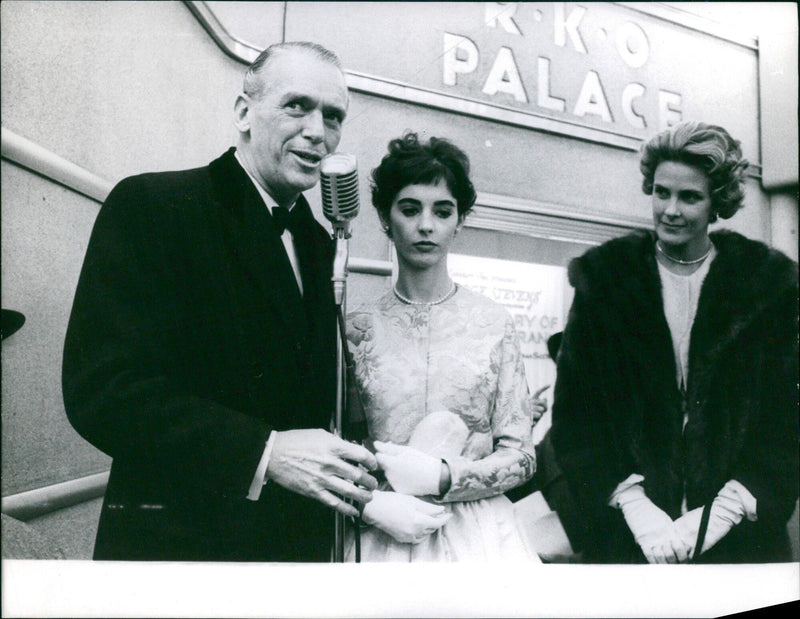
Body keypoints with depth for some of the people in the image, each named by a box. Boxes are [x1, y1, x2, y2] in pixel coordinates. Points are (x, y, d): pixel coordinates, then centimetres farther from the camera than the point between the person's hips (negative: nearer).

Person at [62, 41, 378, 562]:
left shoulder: (317, 243, 11)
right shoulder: (150, 205, -11)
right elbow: (100, 388, -21)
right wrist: (264, 452, -27)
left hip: (300, 537, 7)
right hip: (182, 538, -6)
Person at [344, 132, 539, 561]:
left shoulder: (494, 323, -1)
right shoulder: (358, 328, -1)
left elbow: (520, 457, 0)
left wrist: (438, 477, -12)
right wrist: (374, 505, -13)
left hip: (477, 536, 0)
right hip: (384, 536, 0)